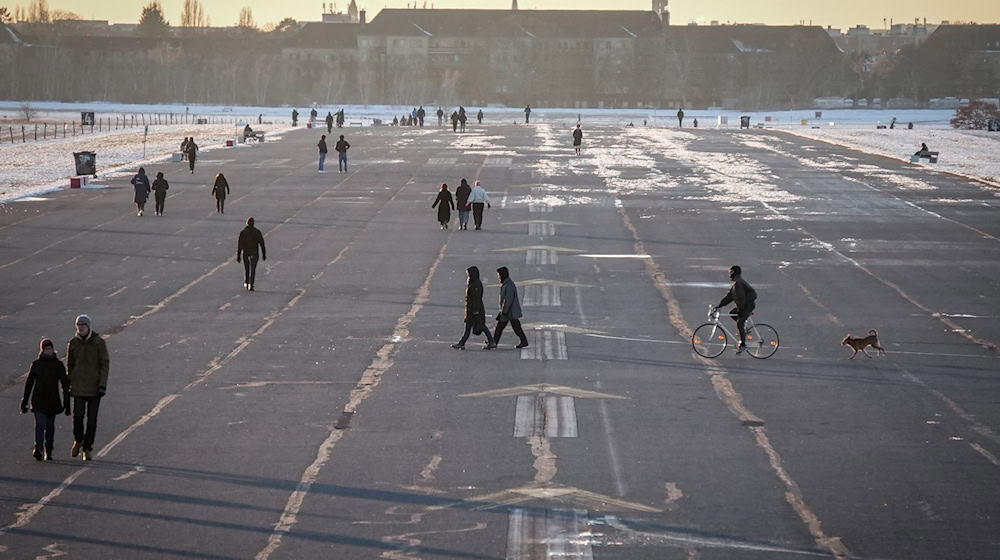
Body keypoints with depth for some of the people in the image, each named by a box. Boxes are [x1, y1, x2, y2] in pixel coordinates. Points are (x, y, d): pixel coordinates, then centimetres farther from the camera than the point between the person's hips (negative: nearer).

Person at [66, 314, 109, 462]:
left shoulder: (99, 342, -6)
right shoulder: (73, 343, 1)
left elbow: (105, 364, -5)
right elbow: (69, 365, 9)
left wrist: (103, 384, -13)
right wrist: (68, 385, 7)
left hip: (95, 385, -1)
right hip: (79, 385, 1)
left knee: (92, 418, 0)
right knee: (78, 415, -10)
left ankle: (87, 449, 10)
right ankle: (78, 440, 17)